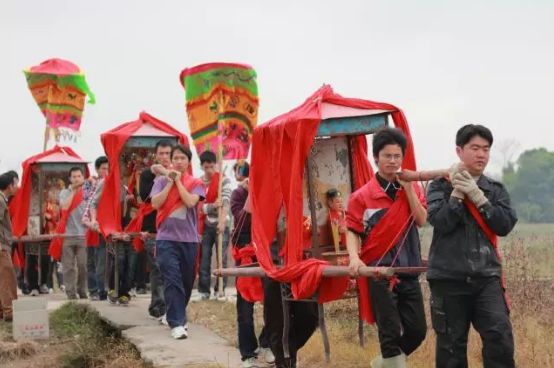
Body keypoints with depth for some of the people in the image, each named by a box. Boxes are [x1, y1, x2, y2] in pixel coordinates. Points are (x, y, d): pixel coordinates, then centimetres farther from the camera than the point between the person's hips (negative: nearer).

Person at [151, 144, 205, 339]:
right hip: (166, 238, -2)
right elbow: (155, 203, -8)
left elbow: (190, 202, -13)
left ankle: (177, 315, 31)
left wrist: (178, 181, -6)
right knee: (172, 280, -12)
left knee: (187, 281, 11)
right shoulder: (162, 181, 6)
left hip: (189, 238, 2)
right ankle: (177, 323, -15)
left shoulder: (196, 183, 5)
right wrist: (170, 182, -7)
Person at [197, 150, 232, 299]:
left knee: (221, 259, -4)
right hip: (205, 226, 2)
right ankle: (204, 291, 9)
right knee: (204, 260, 2)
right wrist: (212, 206, -21)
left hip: (220, 225, -2)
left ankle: (220, 290, 2)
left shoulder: (224, 180, -1)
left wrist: (222, 221, -29)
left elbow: (226, 201, -14)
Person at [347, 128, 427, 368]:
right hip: (378, 269, -4)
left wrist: (408, 188, -12)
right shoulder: (362, 196, -5)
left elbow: (421, 220, -6)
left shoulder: (412, 188, 6)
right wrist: (354, 257, -23)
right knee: (390, 331, -2)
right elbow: (352, 231, -5)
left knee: (417, 329, 9)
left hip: (408, 269, 4)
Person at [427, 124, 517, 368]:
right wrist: (457, 192, -16)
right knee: (451, 344, 5)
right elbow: (440, 222, -13)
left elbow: (505, 225, -5)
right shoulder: (440, 186, 2)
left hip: (486, 276, 2)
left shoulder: (495, 189, 10)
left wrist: (478, 197, -11)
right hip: (448, 276, -2)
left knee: (500, 336, -14)